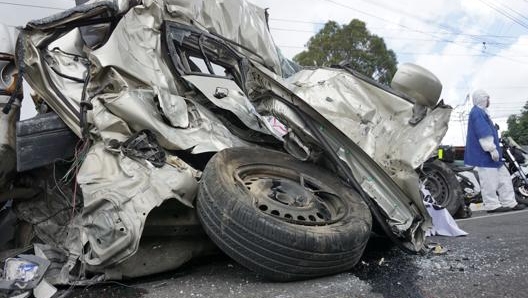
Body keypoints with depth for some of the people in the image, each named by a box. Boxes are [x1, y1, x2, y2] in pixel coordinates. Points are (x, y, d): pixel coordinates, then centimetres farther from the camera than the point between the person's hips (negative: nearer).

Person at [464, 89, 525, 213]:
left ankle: (509, 202, 17)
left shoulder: (481, 112, 21)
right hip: (483, 155, -11)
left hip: (489, 154, 11)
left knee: (503, 176, 12)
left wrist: (495, 149, 28)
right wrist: (492, 149, -23)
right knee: (489, 179, -6)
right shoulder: (477, 112, -13)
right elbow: (483, 133, -21)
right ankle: (492, 205, 0)